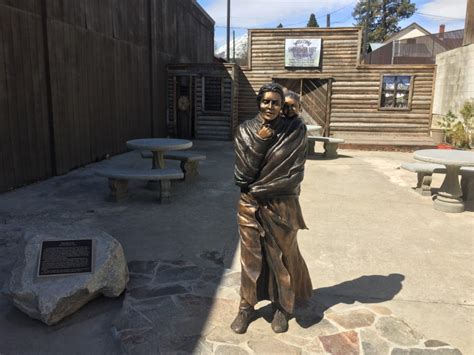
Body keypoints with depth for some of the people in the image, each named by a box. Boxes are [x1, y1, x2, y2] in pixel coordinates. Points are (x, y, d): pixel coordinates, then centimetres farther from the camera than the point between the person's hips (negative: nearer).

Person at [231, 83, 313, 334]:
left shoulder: (295, 131, -7)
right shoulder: (245, 130, -2)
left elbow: (295, 173, -11)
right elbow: (242, 172, -11)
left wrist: (260, 188, -12)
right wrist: (259, 141, -20)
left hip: (282, 205, -1)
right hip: (250, 205, 1)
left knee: (281, 255, 12)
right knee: (250, 255, 11)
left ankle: (282, 306, 33)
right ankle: (247, 306, 30)